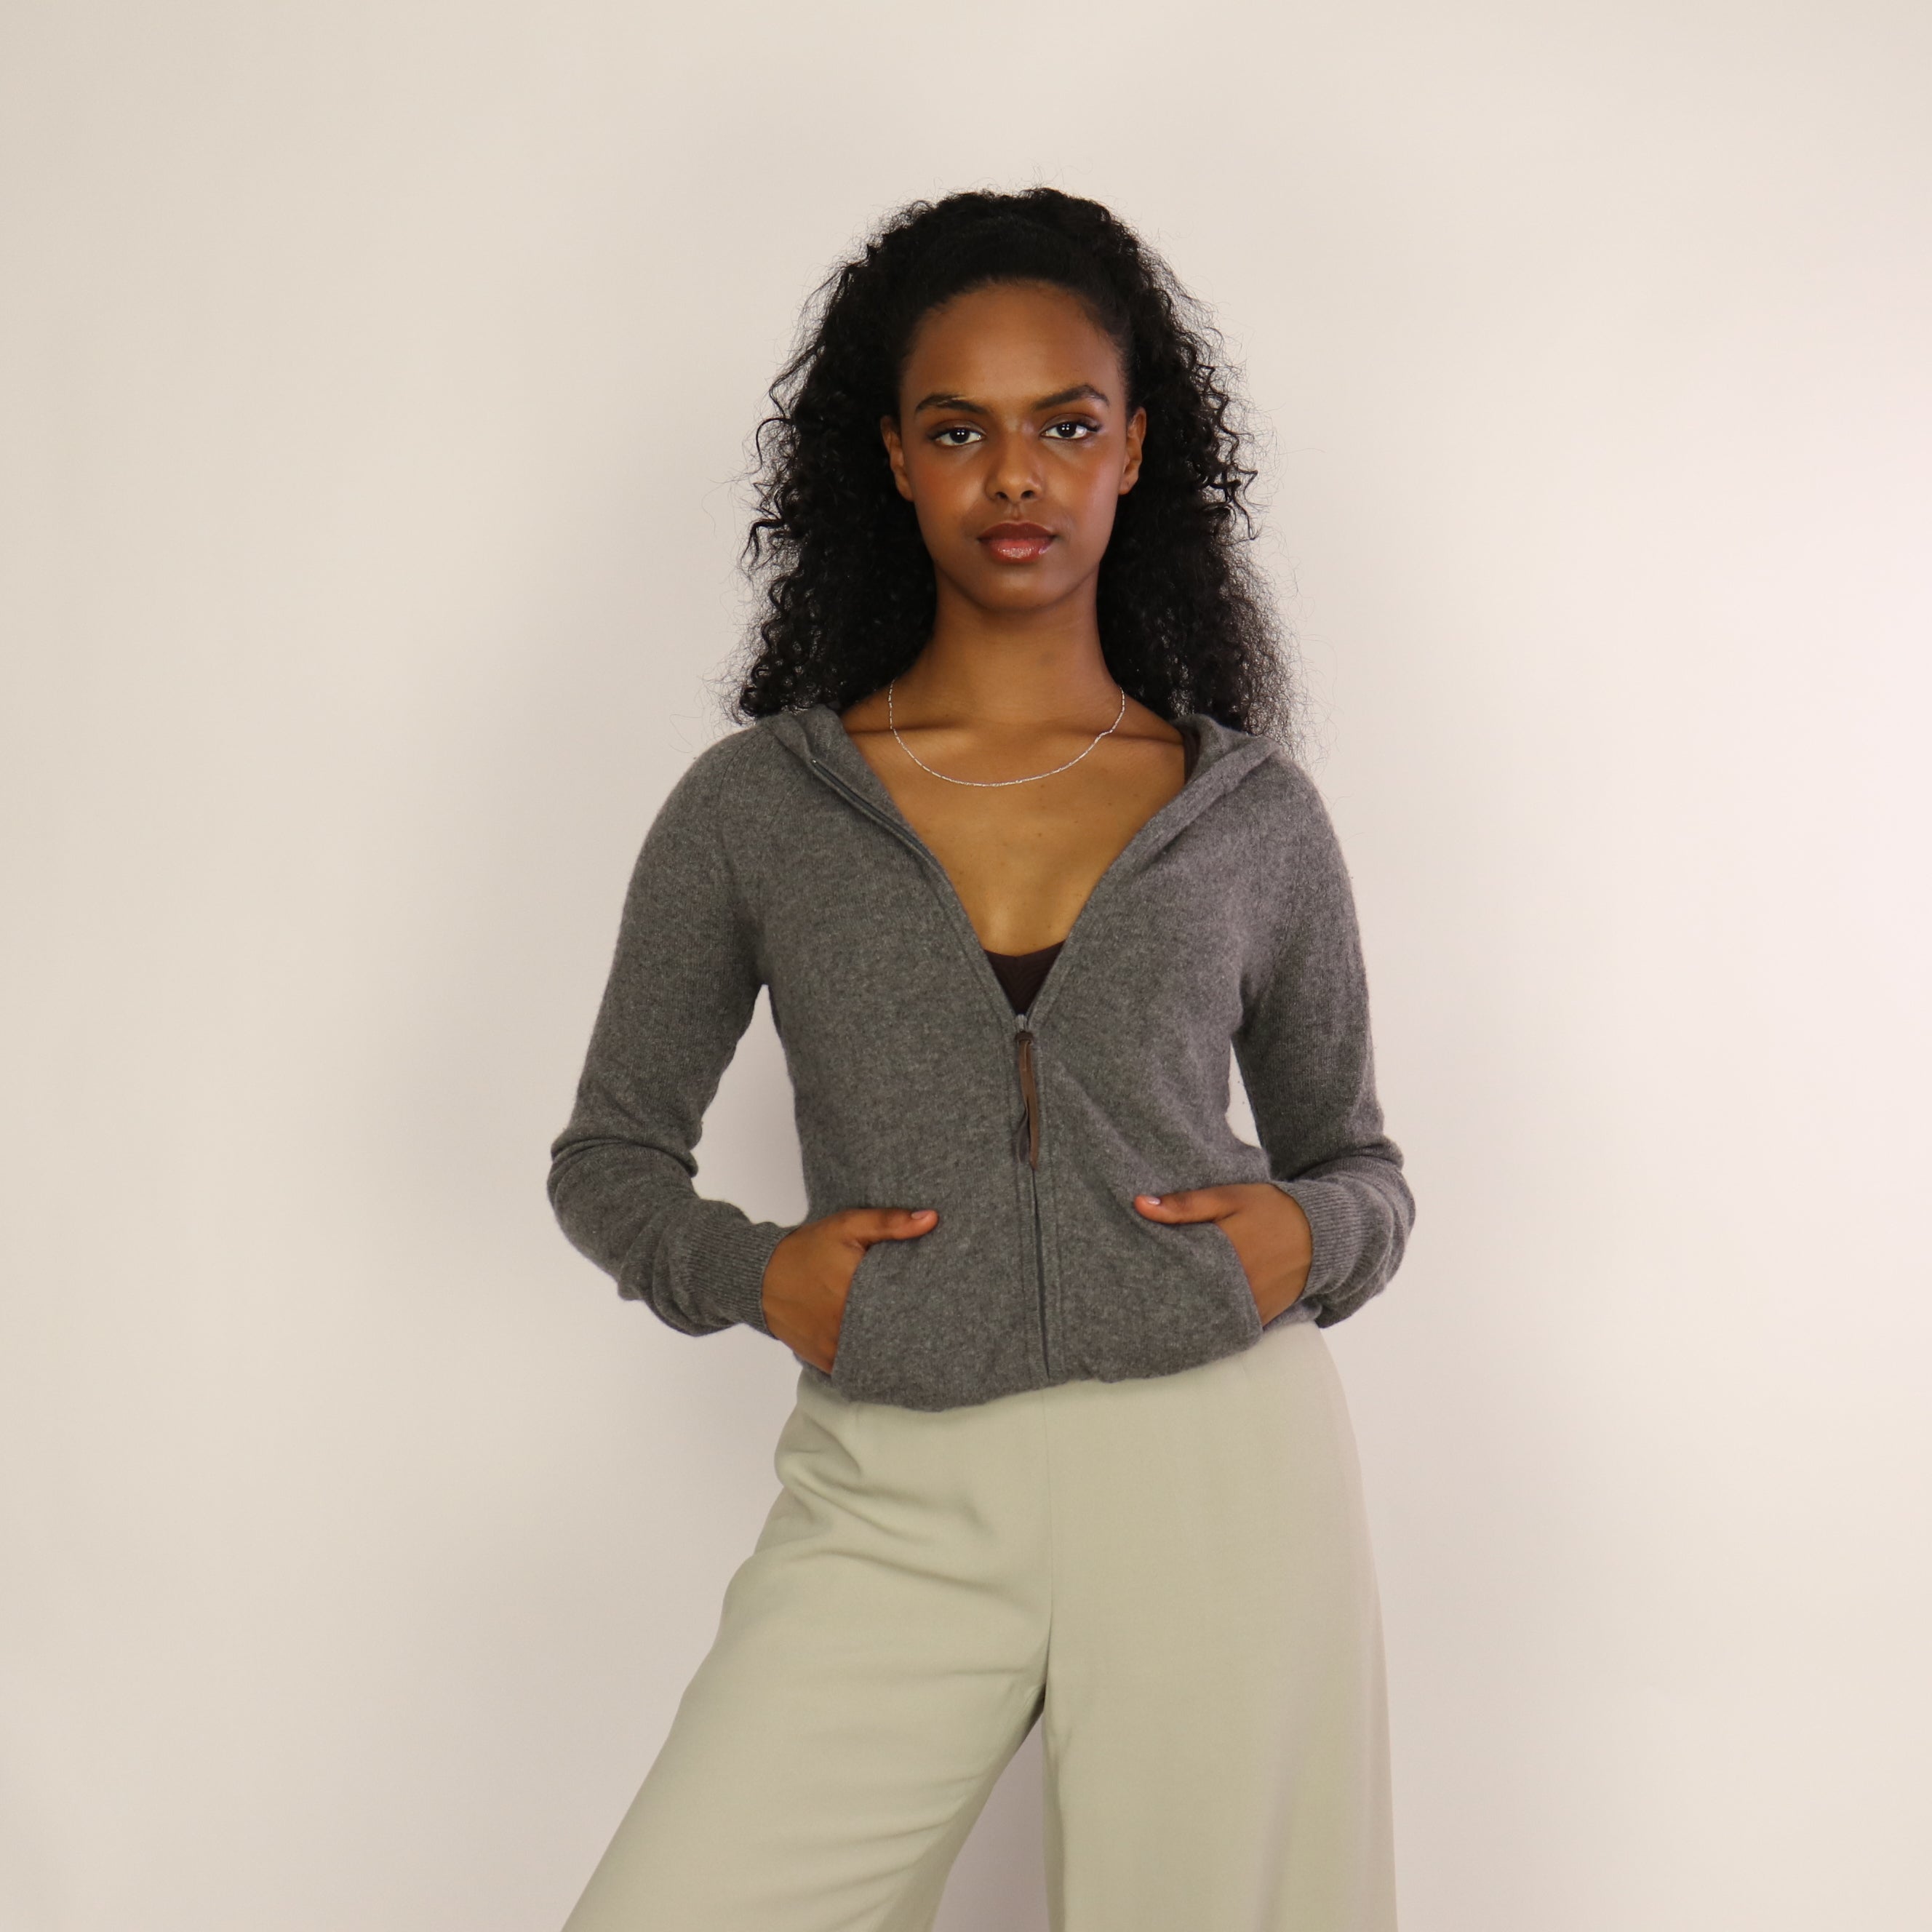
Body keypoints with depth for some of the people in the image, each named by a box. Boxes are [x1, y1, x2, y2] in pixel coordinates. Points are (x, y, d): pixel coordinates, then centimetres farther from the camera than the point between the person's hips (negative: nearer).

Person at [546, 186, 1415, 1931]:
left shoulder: (1253, 815, 6)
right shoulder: (755, 805, 4)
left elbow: (1361, 1160, 16)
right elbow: (610, 1152, 12)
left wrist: (1306, 1231, -5)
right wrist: (749, 1273, -6)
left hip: (1219, 1473, 1)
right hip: (894, 1505, 0)